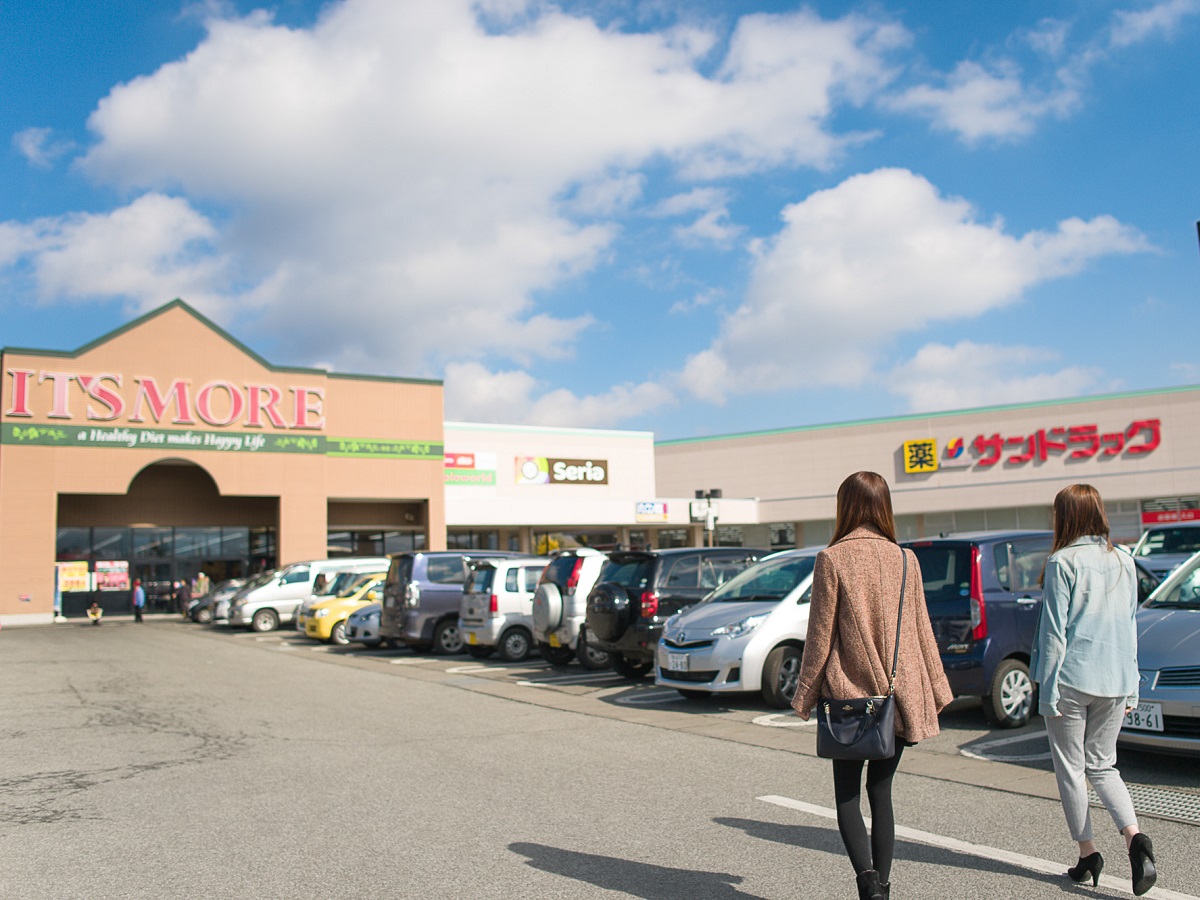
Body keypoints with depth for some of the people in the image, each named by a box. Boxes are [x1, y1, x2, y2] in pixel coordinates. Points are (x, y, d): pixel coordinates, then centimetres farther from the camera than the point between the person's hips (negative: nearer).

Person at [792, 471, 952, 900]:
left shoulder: (832, 559, -9)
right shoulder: (904, 560, 2)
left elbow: (820, 634, -7)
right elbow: (921, 631, 7)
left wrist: (806, 695, 2)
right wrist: (935, 691, 16)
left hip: (848, 695, -3)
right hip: (898, 696, 4)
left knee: (847, 795, 7)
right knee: (881, 792, 14)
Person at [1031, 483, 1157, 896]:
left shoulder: (1062, 562, -11)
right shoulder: (1124, 562, 7)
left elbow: (1054, 631, -12)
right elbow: (1130, 627, 12)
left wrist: (1047, 691, -7)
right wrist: (1131, 688, 18)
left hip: (1072, 678, -5)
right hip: (1115, 682, 6)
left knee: (1070, 767, 9)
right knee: (1102, 765, 16)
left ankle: (1087, 853, 13)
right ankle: (1134, 835, -5)